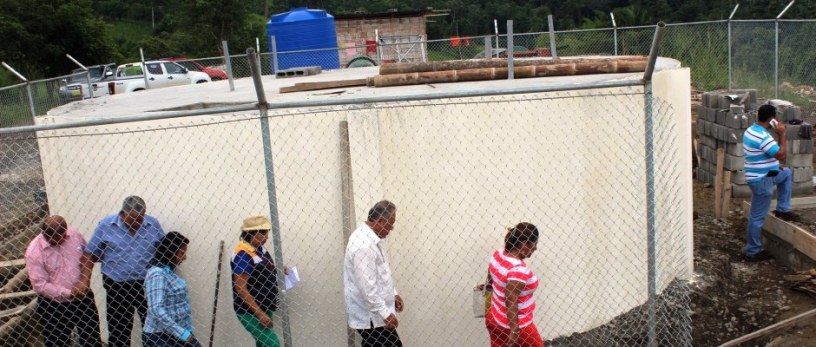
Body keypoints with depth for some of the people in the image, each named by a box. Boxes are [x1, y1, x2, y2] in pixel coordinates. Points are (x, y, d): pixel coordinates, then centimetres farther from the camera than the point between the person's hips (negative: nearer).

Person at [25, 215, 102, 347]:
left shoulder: (74, 234, -10)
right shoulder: (34, 252, -20)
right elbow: (39, 285, -21)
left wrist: (86, 278, -10)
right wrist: (69, 293, -22)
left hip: (82, 297, 3)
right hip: (53, 306, -3)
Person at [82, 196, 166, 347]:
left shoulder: (153, 224, -3)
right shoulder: (106, 225, -7)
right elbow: (90, 255, -2)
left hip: (148, 285, 1)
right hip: (117, 287, -1)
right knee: (118, 331, 11)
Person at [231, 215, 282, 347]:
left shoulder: (259, 249, 6)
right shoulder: (243, 255, -20)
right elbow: (240, 289, -23)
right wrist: (259, 314, -23)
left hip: (264, 308, 9)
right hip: (250, 312, -9)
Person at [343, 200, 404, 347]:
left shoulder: (370, 238, 10)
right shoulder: (364, 245, -24)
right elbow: (366, 286, -26)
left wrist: (393, 293, 16)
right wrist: (385, 313, -22)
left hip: (372, 313, 10)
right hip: (371, 315, -10)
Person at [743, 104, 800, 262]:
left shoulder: (751, 130, 5)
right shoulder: (763, 136, -26)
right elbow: (781, 154, -23)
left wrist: (776, 165, 19)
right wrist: (782, 134, -16)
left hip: (760, 175, 10)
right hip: (761, 180, -10)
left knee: (786, 173, 31)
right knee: (758, 216, -1)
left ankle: (782, 209, 31)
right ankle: (752, 252, 9)